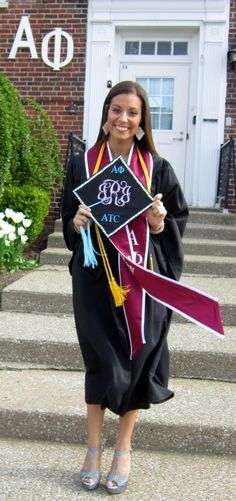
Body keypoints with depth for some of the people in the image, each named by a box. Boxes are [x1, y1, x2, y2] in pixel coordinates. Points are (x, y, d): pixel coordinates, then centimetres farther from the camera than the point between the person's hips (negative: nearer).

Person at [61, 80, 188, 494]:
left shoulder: (157, 168, 0)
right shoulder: (82, 164, 3)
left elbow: (177, 221, 5)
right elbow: (69, 221, 9)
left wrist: (159, 224, -15)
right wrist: (78, 223, -13)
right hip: (96, 277, 0)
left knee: (136, 360, 7)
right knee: (102, 362, 4)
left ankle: (123, 449, 27)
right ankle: (93, 448, 25)